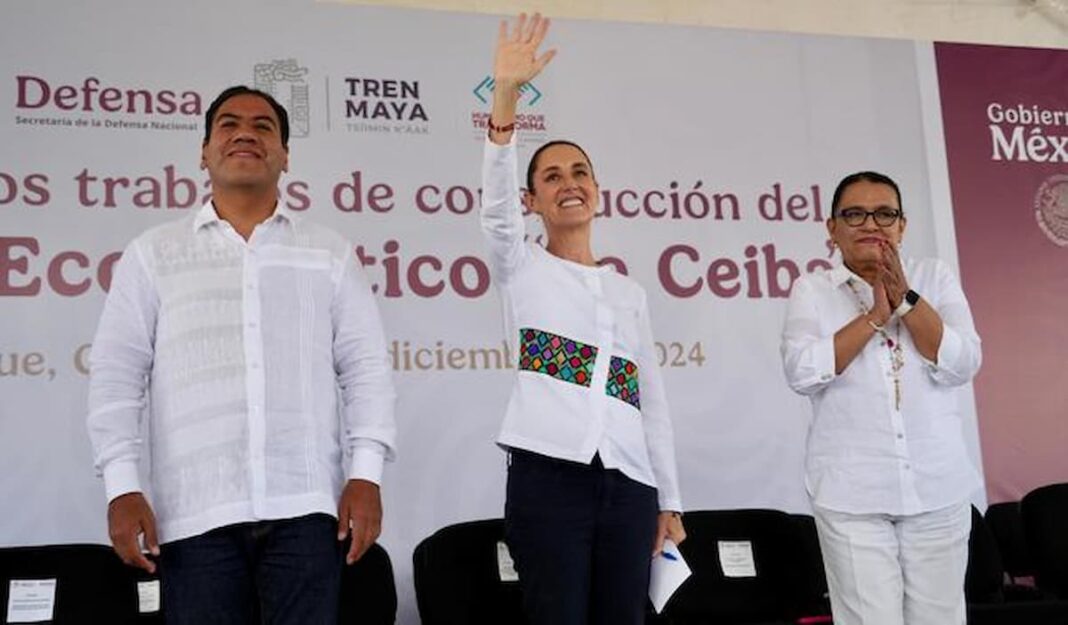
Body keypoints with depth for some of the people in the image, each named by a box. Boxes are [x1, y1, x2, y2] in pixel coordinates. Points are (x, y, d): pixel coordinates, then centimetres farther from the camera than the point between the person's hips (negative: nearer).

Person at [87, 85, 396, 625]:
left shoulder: (329, 252, 13)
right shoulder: (153, 253, 12)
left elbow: (365, 366, 7)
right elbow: (117, 374, 7)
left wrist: (366, 473, -3)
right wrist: (122, 486, -2)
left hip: (305, 505, 0)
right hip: (194, 511, 0)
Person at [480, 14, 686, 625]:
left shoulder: (630, 291, 20)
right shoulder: (523, 269, 10)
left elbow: (653, 398, 18)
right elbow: (496, 203, -11)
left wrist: (670, 500, 14)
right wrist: (506, 92, -23)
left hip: (628, 482, 4)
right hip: (549, 473, -3)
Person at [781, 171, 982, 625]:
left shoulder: (935, 278, 8)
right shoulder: (812, 290, 3)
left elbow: (961, 365, -4)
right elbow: (802, 372, -11)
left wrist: (905, 300, -13)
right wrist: (875, 316, -13)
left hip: (937, 487, 2)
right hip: (851, 493, -2)